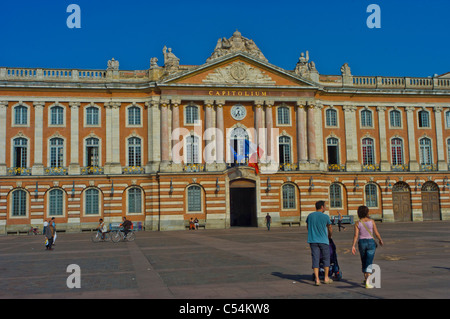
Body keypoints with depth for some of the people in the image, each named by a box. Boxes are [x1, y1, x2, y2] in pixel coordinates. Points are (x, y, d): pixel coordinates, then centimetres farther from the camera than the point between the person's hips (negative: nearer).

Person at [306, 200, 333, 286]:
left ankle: (317, 279, -3)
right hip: (323, 240, -3)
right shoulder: (325, 217, -7)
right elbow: (330, 228, 6)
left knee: (315, 259, 3)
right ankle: (326, 278, 19)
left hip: (313, 240, 3)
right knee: (326, 258, 12)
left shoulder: (310, 216, 3)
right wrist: (329, 236, 27)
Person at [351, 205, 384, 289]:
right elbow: (376, 233, -2)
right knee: (369, 263, -5)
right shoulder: (371, 221, -5)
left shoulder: (357, 223, -4)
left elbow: (356, 235, -10)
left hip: (361, 242, 2)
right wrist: (380, 240, 16)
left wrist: (353, 246, -9)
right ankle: (367, 282, -20)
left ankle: (366, 279, 34)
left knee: (364, 262, 20)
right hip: (371, 242, -2)